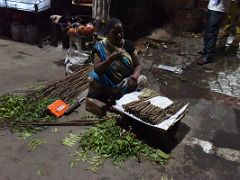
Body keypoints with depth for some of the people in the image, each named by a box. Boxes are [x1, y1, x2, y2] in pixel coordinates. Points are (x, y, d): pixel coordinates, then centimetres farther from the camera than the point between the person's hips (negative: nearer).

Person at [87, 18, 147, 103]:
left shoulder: (128, 45, 3)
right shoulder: (100, 47, -5)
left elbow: (138, 65, 1)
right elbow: (96, 69, -15)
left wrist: (134, 77, -21)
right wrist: (110, 59, -32)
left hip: (127, 81, 3)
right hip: (108, 83, -2)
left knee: (142, 80, -26)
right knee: (93, 79, -30)